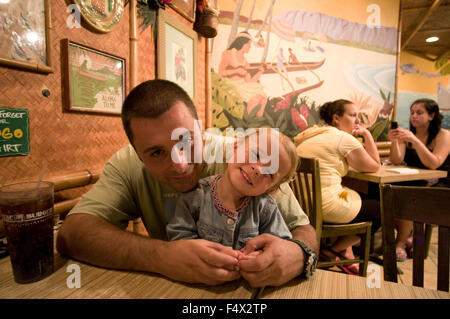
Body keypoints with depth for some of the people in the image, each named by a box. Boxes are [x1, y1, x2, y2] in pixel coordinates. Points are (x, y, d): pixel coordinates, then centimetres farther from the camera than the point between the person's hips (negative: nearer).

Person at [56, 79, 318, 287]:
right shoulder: (127, 165, -12)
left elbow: (303, 229, -12)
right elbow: (70, 235, -21)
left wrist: (298, 253, -35)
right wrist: (160, 256, -34)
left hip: (245, 284, 0)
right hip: (169, 287, 1)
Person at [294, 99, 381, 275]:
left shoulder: (308, 134, 16)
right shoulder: (344, 138, -7)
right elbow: (373, 166, 3)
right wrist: (367, 134, 11)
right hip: (325, 206, -9)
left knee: (362, 198, 30)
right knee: (380, 210, 15)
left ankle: (346, 253, 28)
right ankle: (333, 250, 13)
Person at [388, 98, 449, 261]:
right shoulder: (408, 134, 7)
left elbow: (433, 164, -22)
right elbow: (396, 161, -6)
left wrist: (415, 140, -32)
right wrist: (394, 141, -24)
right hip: (413, 183, 4)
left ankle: (400, 243, -13)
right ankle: (408, 237, -5)